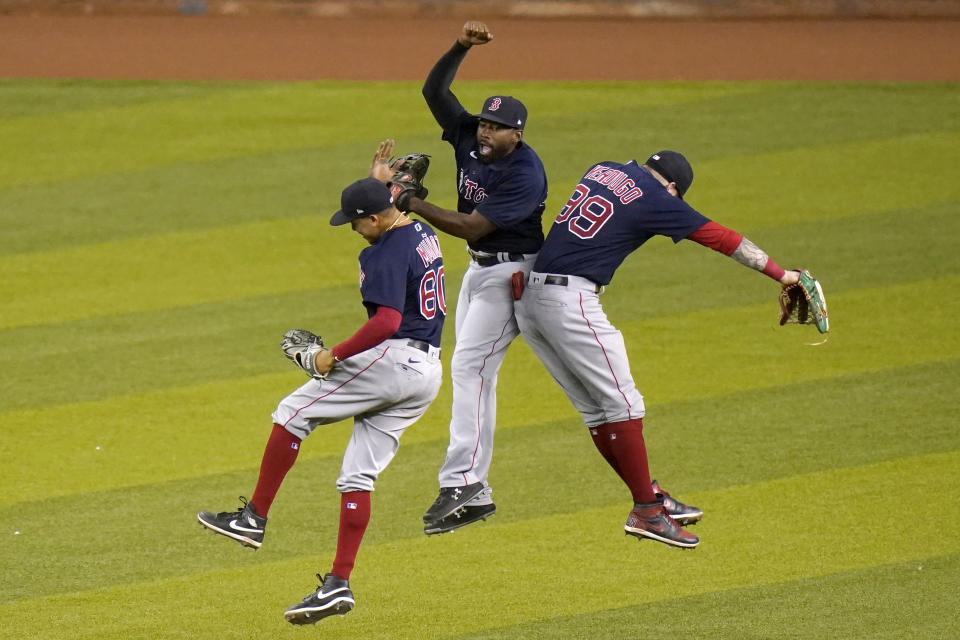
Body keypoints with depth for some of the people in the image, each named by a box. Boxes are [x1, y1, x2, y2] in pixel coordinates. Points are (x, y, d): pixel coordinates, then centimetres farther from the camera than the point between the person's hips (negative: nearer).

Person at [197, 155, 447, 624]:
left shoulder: (386, 253, -16)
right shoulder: (424, 234, 14)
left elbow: (387, 321, -26)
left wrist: (334, 356, -20)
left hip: (391, 359, -10)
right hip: (428, 372, 10)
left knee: (294, 412, 2)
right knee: (358, 475, 8)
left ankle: (254, 519, 2)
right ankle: (338, 585, 3)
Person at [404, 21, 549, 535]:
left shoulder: (524, 174, -26)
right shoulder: (468, 137, -4)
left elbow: (472, 226, -28)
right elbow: (434, 89, -2)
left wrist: (412, 205, -28)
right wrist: (460, 47, -17)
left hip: (510, 272, -9)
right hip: (478, 269, 9)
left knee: (470, 368, -17)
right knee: (469, 373, 10)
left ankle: (461, 483, -21)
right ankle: (474, 494, 14)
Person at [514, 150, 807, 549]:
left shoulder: (603, 170, 17)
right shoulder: (655, 199, -3)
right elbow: (722, 238, -1)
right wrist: (781, 274, 3)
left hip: (528, 301, 8)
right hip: (571, 302, -8)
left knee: (596, 410, 10)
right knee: (623, 405, -4)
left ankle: (649, 499, 14)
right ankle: (646, 511, -6)